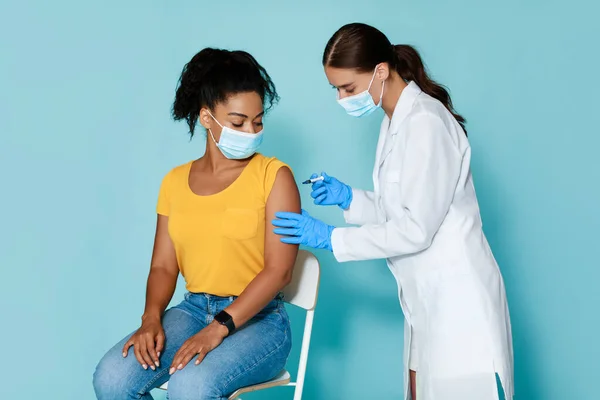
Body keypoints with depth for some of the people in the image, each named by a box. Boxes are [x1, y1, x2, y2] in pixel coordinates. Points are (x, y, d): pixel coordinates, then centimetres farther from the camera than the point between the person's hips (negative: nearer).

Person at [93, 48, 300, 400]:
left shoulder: (274, 176, -5)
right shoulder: (175, 182, 8)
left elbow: (278, 270, -12)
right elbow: (164, 265, 8)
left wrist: (218, 329, -21)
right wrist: (152, 318, -13)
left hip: (258, 319, -4)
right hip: (193, 310, 4)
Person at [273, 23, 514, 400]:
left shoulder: (425, 121, -18)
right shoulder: (396, 121, 10)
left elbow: (416, 229, -20)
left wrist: (330, 238, -15)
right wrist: (349, 198, 2)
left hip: (456, 294, -9)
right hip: (428, 294, 9)